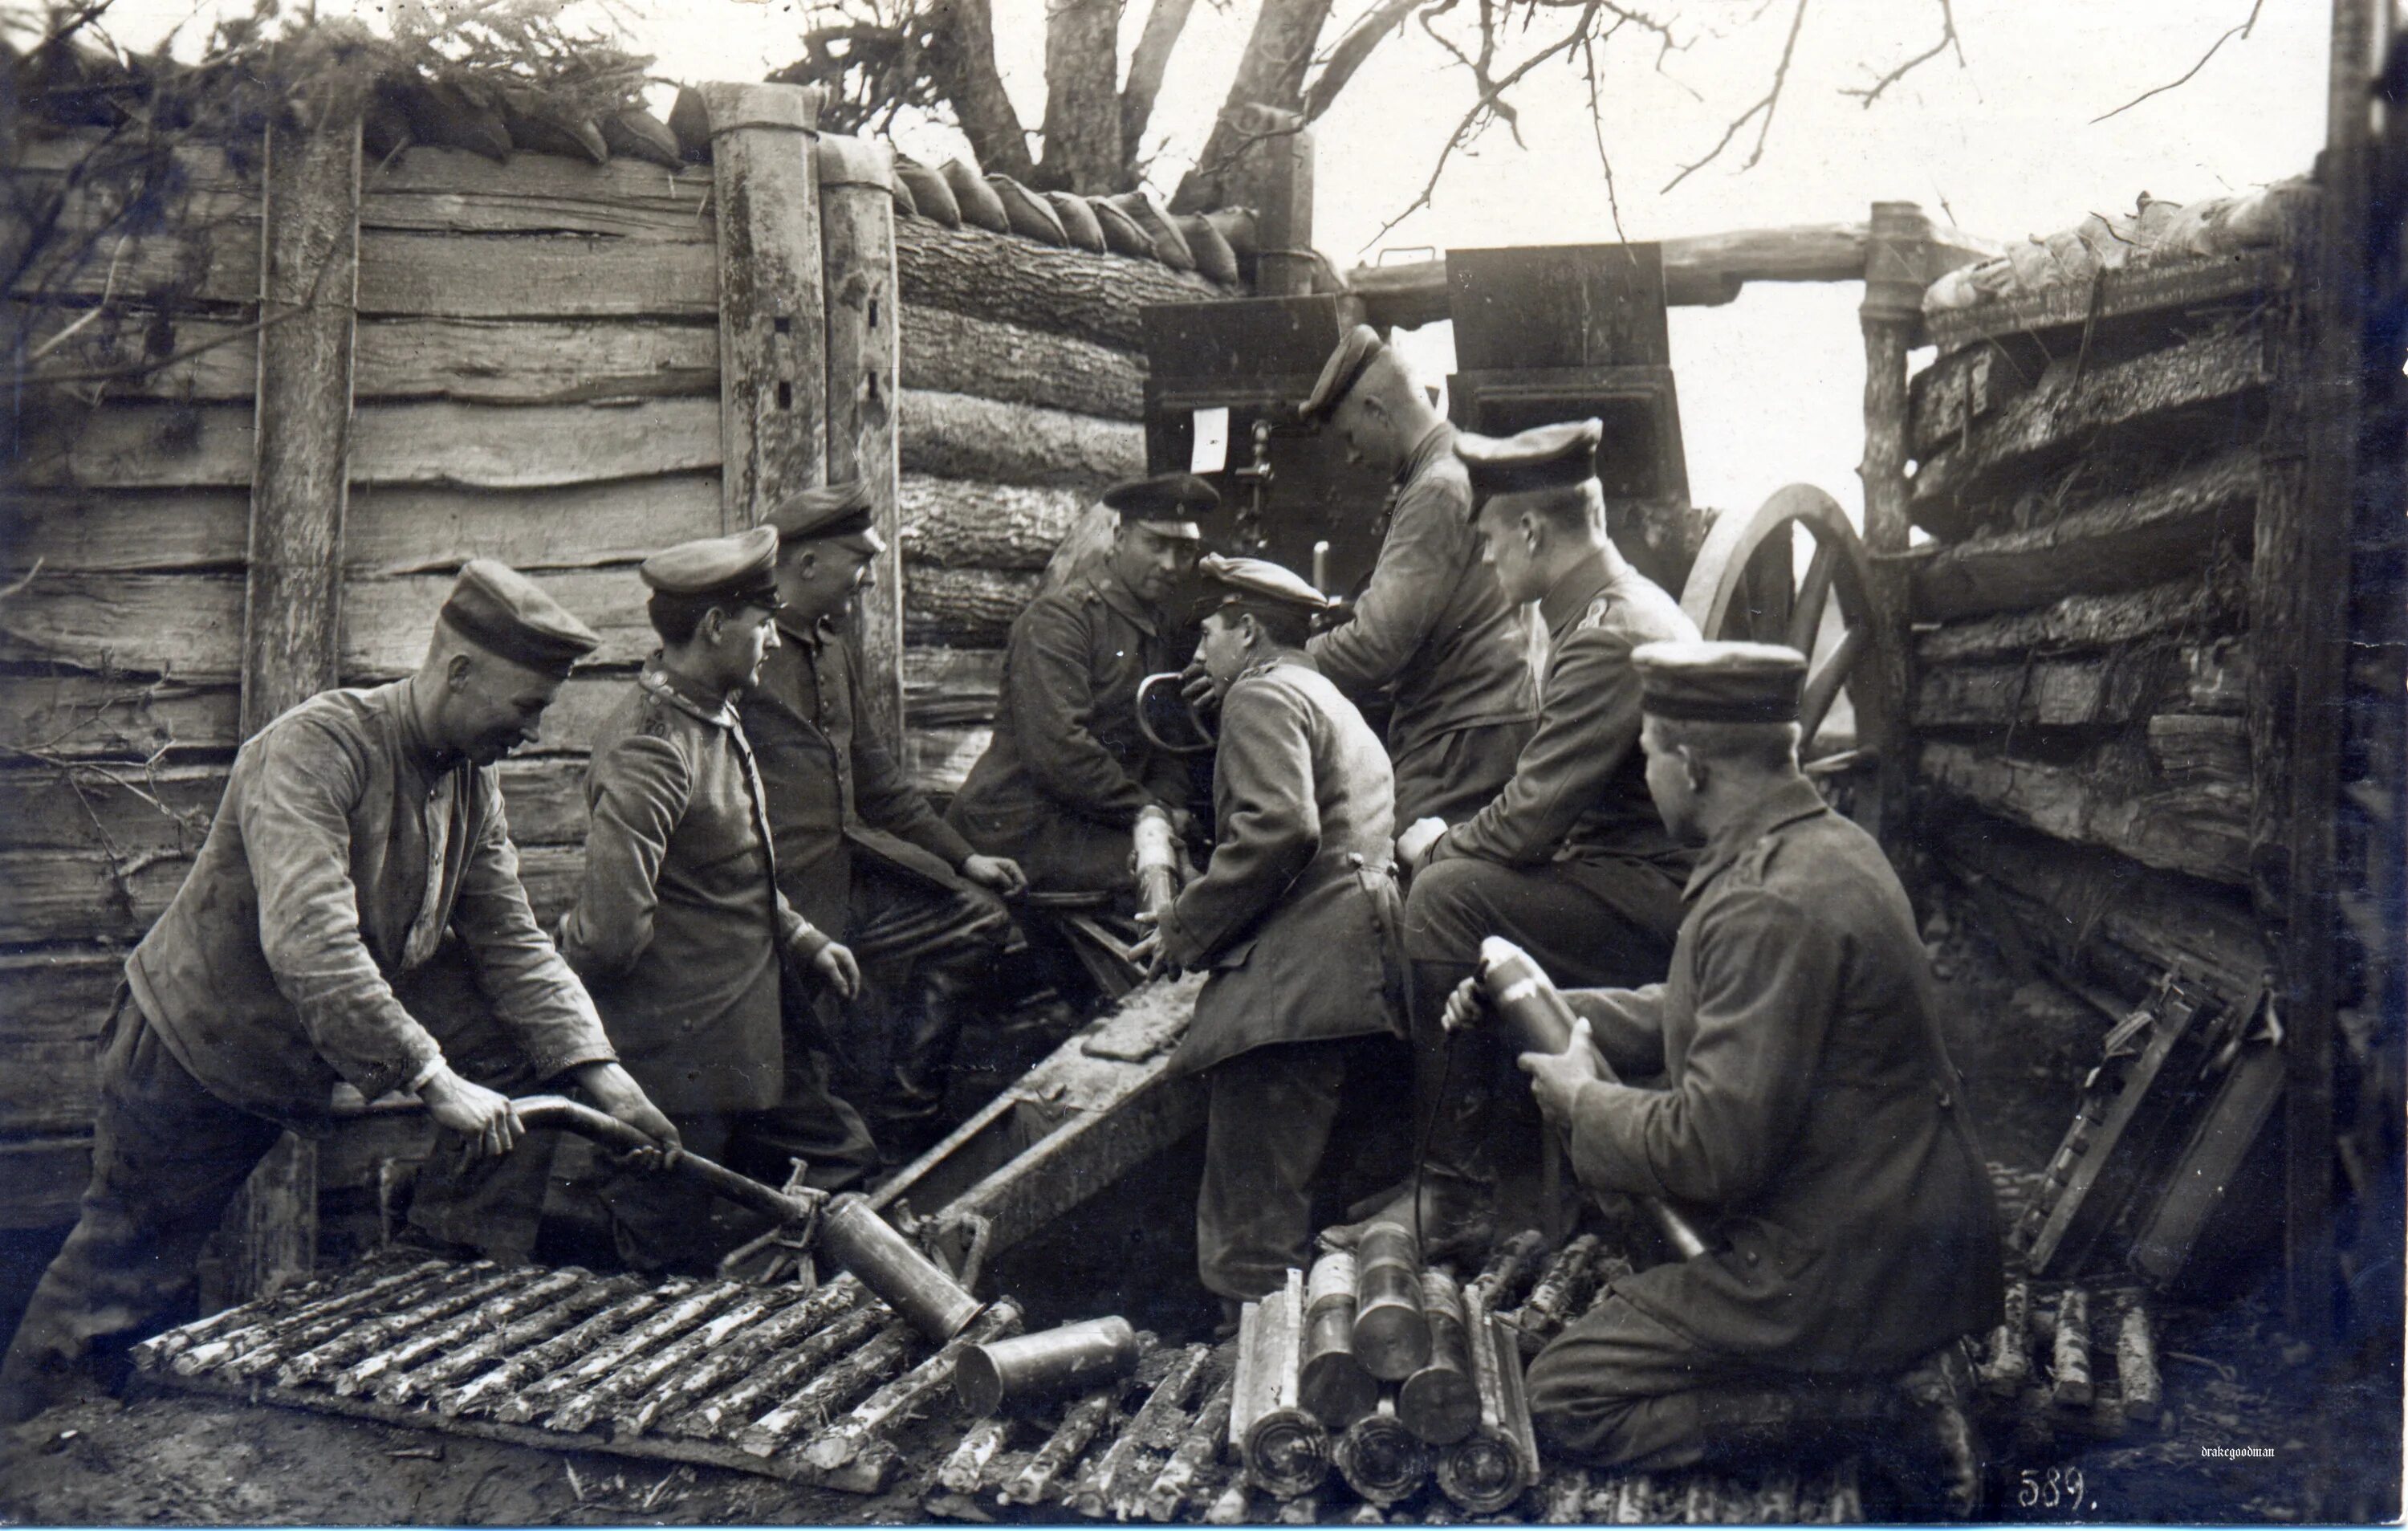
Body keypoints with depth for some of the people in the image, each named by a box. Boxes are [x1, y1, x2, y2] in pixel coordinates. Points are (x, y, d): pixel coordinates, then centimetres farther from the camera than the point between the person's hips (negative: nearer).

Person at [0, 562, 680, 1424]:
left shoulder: (473, 785, -2)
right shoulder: (317, 748, -27)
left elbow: (514, 944, -1)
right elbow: (308, 944, -38)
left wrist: (602, 1077, -14)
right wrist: (436, 1081, -40)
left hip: (325, 1060, 7)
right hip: (192, 1058, -7)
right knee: (120, 1284, 2)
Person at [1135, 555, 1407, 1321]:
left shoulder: (1262, 694, -1)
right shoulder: (1334, 705, 31)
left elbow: (1280, 828, -17)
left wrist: (1183, 929, -8)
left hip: (1291, 982, -11)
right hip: (1349, 967, 11)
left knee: (1252, 1240, -11)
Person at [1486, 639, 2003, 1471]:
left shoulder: (1771, 908, -27)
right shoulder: (1827, 844, 6)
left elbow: (1716, 1148, -27)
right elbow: (1713, 1017, 17)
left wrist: (1584, 1104, -9)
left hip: (1849, 1274, -10)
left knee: (1562, 1397, -3)